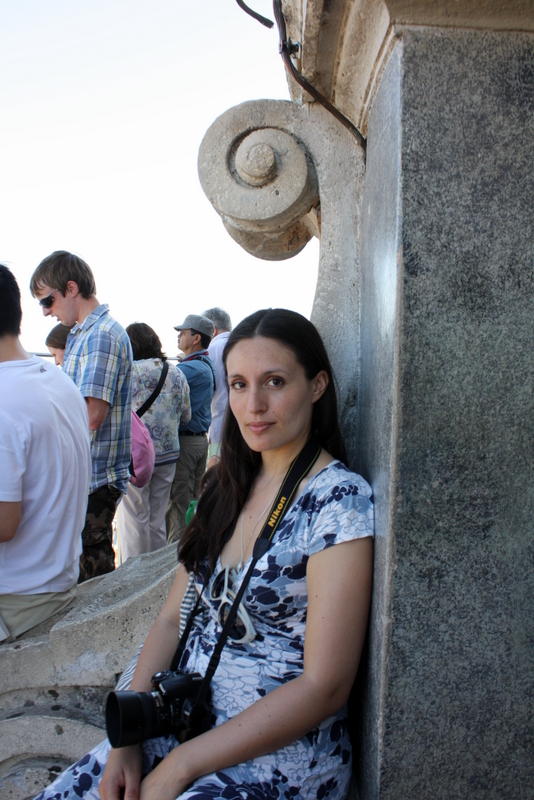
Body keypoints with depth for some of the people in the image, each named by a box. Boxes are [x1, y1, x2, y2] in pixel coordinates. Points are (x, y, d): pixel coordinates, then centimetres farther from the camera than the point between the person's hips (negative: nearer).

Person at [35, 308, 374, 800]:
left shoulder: (341, 501, -16)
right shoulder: (224, 485, 5)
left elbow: (325, 685, -18)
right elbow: (174, 617, 8)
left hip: (284, 752, -5)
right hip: (185, 719, 6)